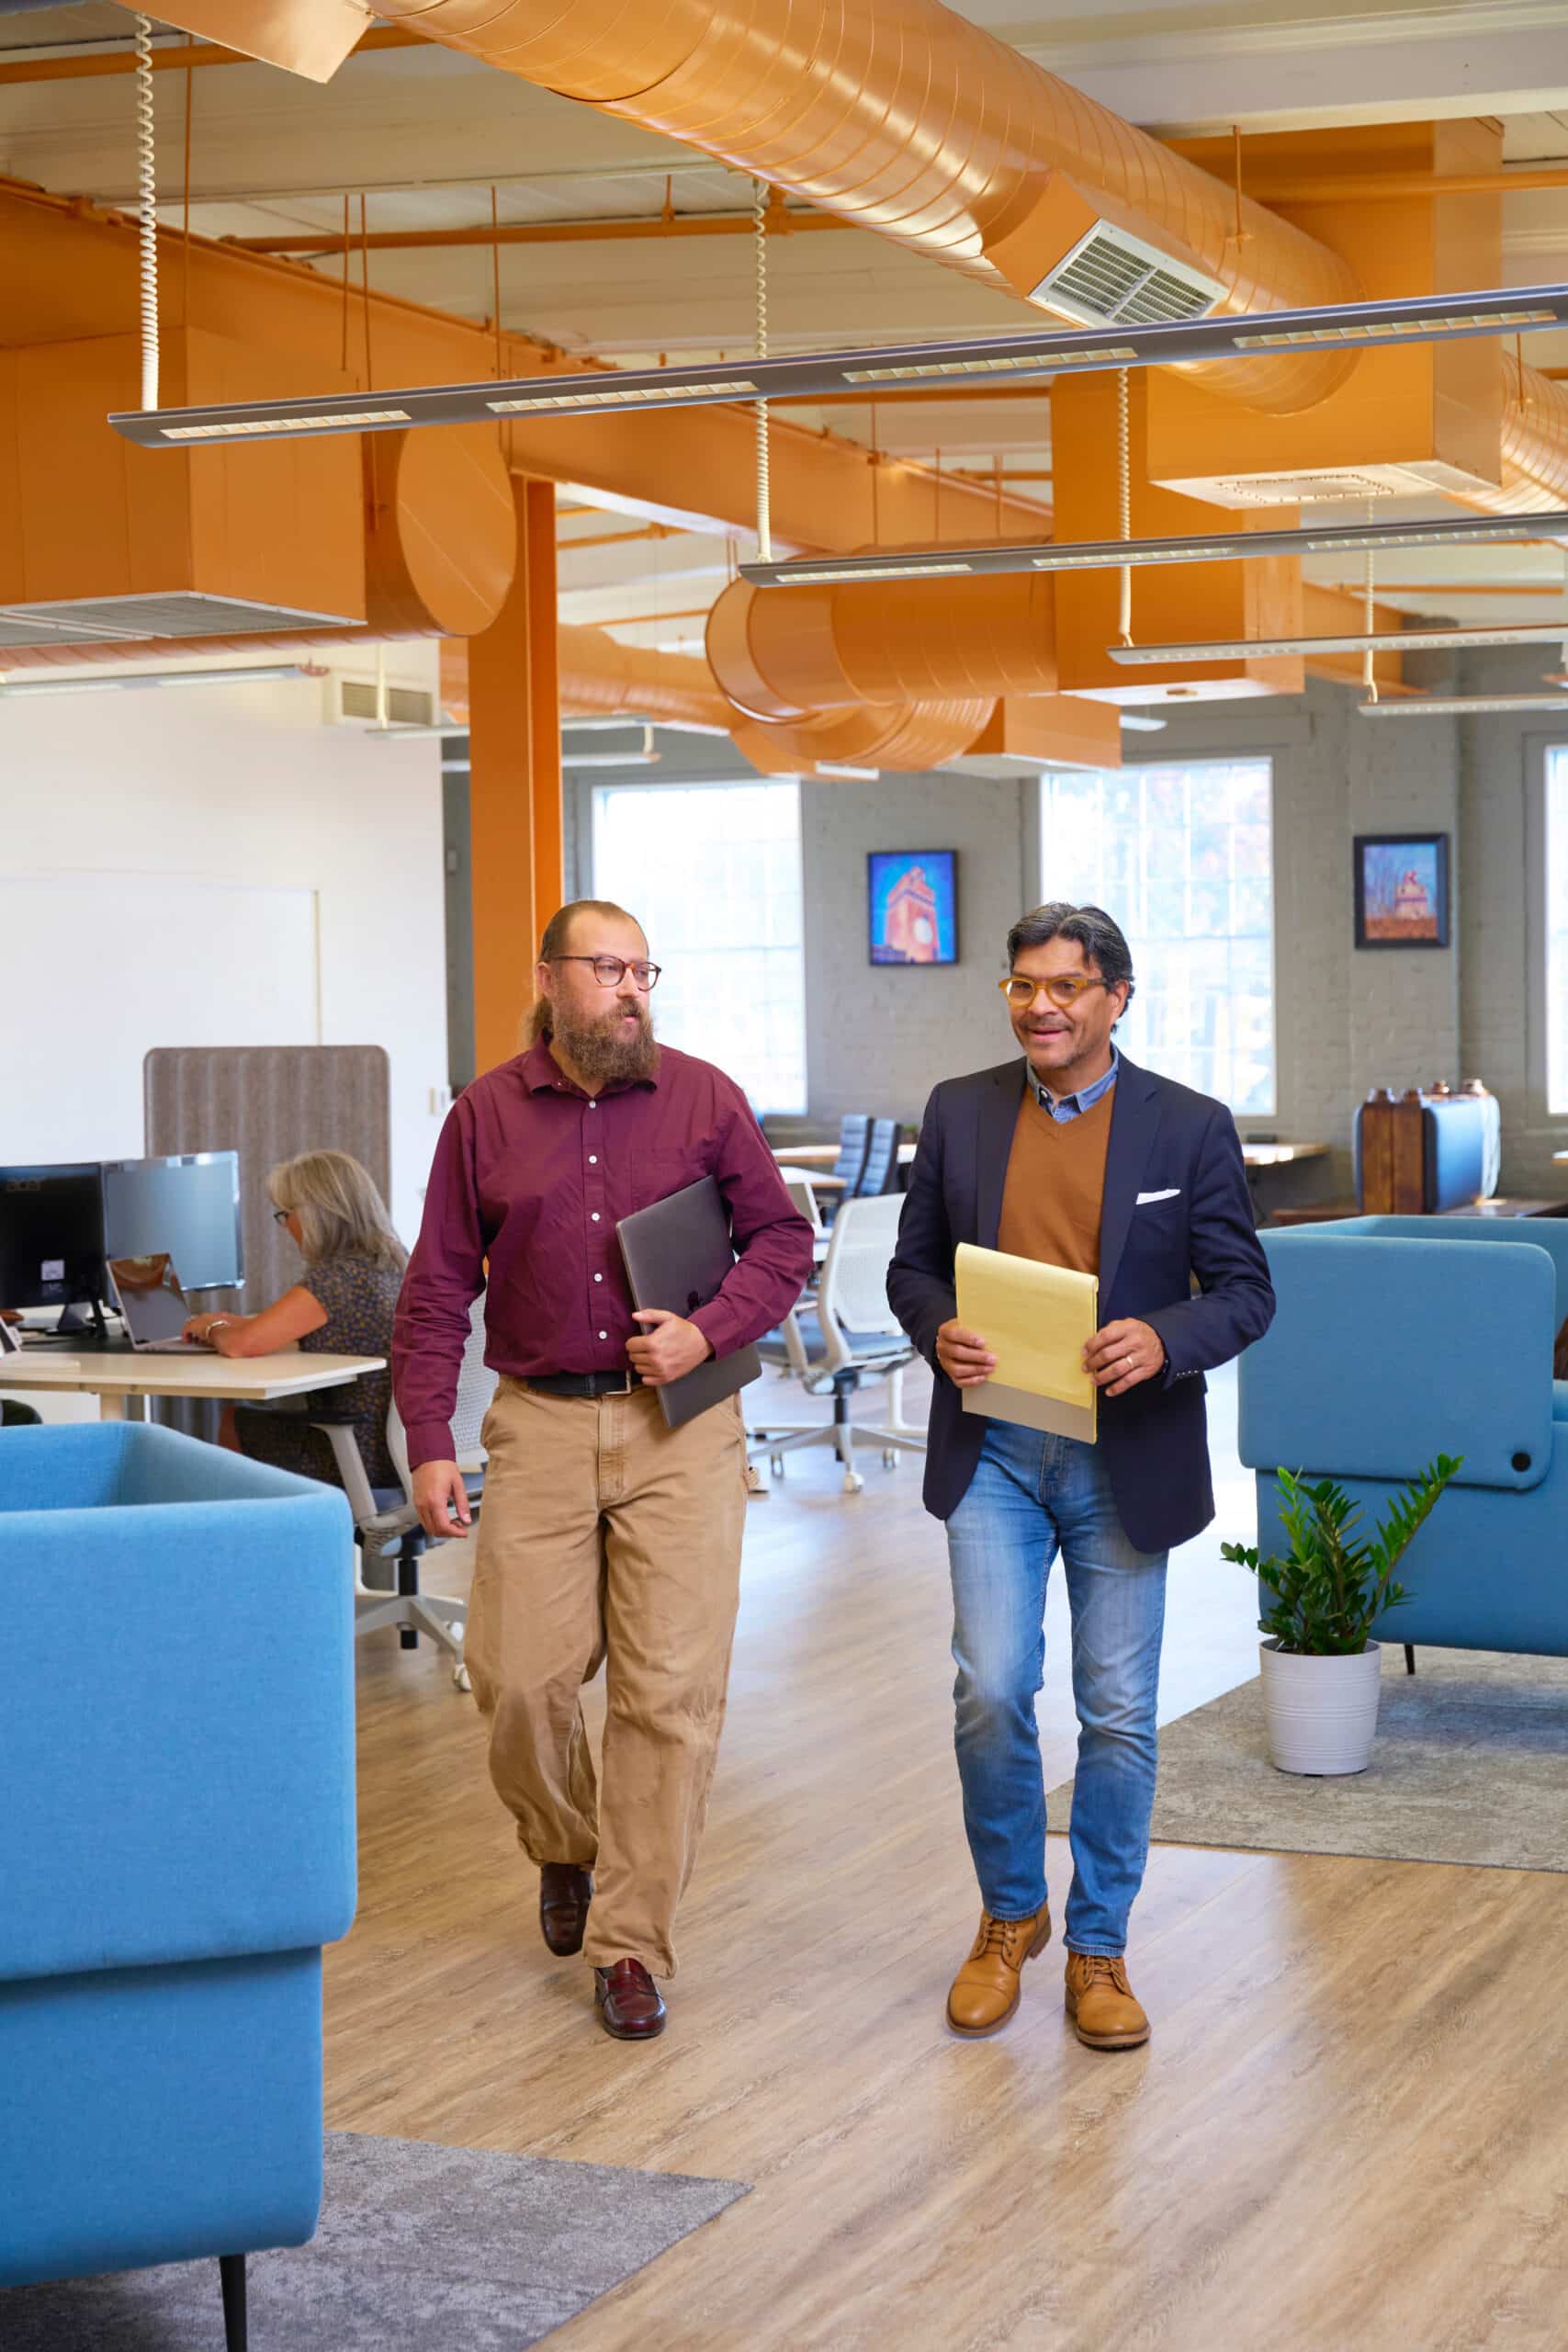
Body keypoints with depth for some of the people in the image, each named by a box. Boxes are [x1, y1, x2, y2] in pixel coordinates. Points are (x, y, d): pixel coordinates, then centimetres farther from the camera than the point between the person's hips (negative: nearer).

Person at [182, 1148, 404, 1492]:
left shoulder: (337, 1277, -22)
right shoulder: (394, 1263, 6)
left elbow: (242, 1344, -24)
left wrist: (211, 1329, -1)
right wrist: (230, 1320, 13)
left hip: (360, 1459, -9)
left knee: (234, 1423, 17)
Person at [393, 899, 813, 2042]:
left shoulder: (704, 1098, 3)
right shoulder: (487, 1114, 5)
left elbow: (784, 1238, 8)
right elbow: (437, 1291, 6)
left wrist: (709, 1332, -9)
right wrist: (429, 1445, -1)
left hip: (681, 1430, -1)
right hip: (542, 1427, 1)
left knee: (671, 1691, -3)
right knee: (520, 1676, -1)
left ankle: (631, 1947, 8)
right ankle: (564, 1846, 31)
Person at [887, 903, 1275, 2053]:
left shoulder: (1191, 1127, -2)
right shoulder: (959, 1112, 4)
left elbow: (1245, 1289, -1)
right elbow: (913, 1264, 10)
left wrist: (1165, 1340, -21)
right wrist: (939, 1331, -11)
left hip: (1125, 1459, -1)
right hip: (994, 1450, 1)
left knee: (1119, 1712, 5)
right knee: (991, 1693, -5)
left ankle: (1099, 1948, 20)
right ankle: (1010, 1917, 19)